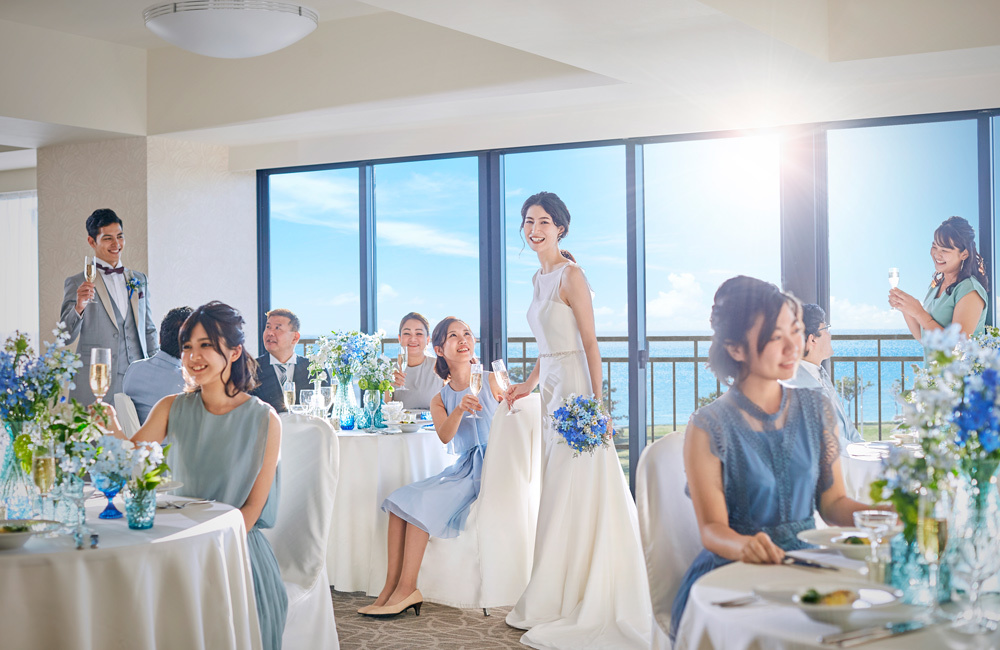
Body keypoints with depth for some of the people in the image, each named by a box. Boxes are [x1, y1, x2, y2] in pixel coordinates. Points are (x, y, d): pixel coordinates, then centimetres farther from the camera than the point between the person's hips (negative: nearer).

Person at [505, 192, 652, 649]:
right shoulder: (540, 278, 16)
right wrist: (529, 384, 22)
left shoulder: (571, 276, -10)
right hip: (552, 390, 9)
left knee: (577, 496, -4)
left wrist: (595, 401, -20)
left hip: (575, 390, -9)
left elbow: (589, 342, -15)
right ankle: (554, 604, 19)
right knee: (556, 496, 11)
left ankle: (579, 608, 4)